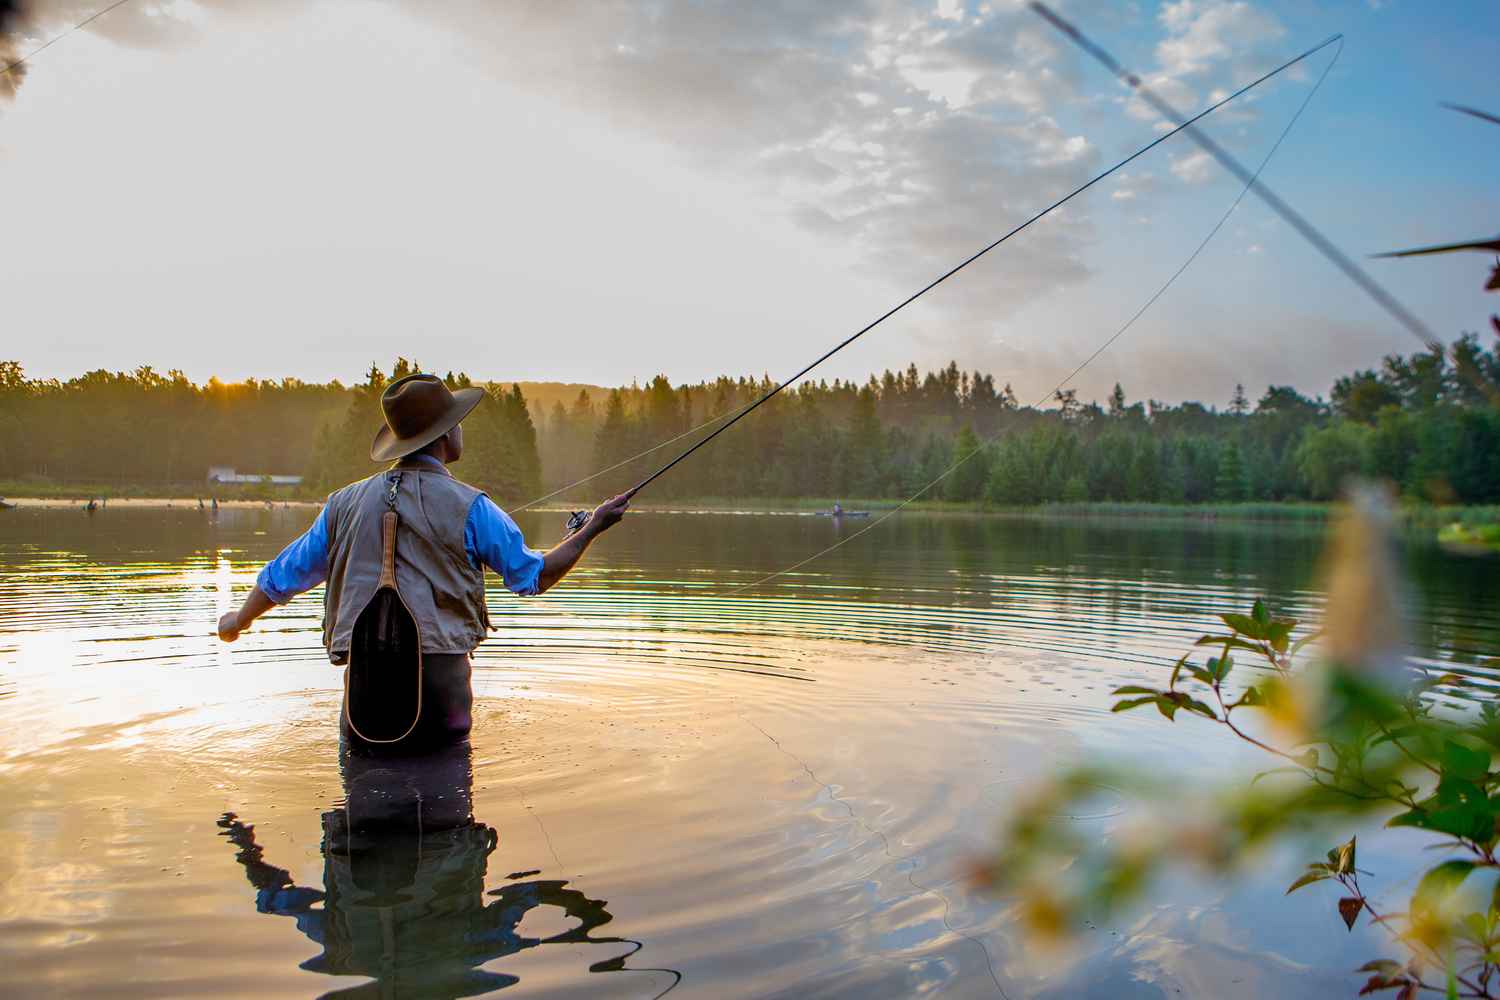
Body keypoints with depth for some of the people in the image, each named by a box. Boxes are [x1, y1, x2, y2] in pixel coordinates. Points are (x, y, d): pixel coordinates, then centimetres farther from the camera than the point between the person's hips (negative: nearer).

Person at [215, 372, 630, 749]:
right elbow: (534, 575, 5)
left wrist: (238, 621, 40)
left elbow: (284, 573, 21)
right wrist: (591, 528, 16)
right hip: (439, 671, -3)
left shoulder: (347, 502, 11)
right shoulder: (467, 505, -2)